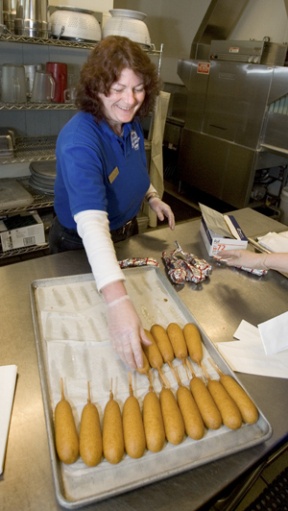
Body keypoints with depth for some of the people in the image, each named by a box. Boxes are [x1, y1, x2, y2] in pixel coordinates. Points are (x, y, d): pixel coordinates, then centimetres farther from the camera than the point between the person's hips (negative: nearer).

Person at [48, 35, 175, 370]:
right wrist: (116, 300, -55)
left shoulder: (131, 122, -9)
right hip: (80, 247, -7)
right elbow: (92, 224, -46)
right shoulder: (78, 141, -34)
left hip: (126, 232, 7)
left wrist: (151, 196, -5)